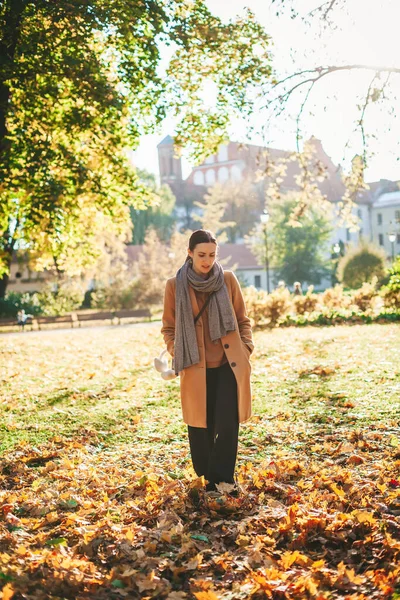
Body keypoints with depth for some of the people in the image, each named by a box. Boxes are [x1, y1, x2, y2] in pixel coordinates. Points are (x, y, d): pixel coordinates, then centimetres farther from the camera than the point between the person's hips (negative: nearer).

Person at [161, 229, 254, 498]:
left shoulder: (228, 279, 2)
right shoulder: (175, 285, 0)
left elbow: (243, 319, 11)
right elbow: (169, 327, 9)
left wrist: (246, 348, -2)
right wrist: (177, 354, -4)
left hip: (229, 365, 0)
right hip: (196, 368, 0)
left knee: (227, 425, -5)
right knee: (200, 426, 7)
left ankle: (222, 476, 13)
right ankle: (208, 476, 26)